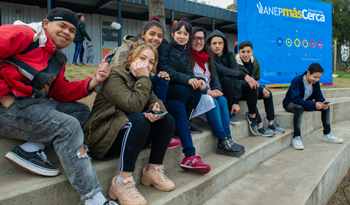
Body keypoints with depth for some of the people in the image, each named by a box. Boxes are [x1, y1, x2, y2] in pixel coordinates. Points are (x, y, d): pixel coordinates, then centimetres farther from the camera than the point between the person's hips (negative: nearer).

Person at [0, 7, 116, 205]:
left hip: (32, 102, 9)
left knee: (80, 110, 5)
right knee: (67, 126, -22)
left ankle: (31, 150, -12)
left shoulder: (58, 59, 18)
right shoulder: (25, 35, -8)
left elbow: (60, 91, 8)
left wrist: (94, 82, -5)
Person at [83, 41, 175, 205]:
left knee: (167, 120, -8)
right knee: (139, 120, -35)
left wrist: (157, 110, -24)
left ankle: (153, 170, -4)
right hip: (103, 138, -8)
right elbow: (133, 106, -27)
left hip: (129, 133, 8)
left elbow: (155, 100, -1)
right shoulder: (115, 76, -14)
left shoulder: (141, 80, 12)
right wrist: (144, 79, -21)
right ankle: (122, 182, -28)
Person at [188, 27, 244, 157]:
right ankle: (223, 141, -26)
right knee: (212, 102, -30)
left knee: (222, 100, -22)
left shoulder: (207, 56, 19)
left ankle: (228, 138, -24)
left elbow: (214, 74, 14)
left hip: (209, 93, 6)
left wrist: (217, 89, -8)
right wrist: (207, 91, -19)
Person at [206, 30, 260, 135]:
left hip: (232, 88, 4)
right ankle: (229, 113, -19)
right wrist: (243, 76, -36)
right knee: (227, 80, -34)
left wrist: (236, 101, -28)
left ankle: (251, 115, 0)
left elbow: (235, 74, -16)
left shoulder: (229, 55, -3)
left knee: (252, 85, -18)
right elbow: (221, 70, -29)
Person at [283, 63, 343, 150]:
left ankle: (327, 134, 5)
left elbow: (318, 96, 2)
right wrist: (313, 105, -39)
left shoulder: (315, 82, -3)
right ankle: (296, 137, -34)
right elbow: (295, 99, -34)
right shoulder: (297, 81, -26)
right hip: (291, 103, -7)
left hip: (305, 102, 7)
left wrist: (323, 103, -22)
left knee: (326, 107, -6)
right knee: (299, 108, -41)